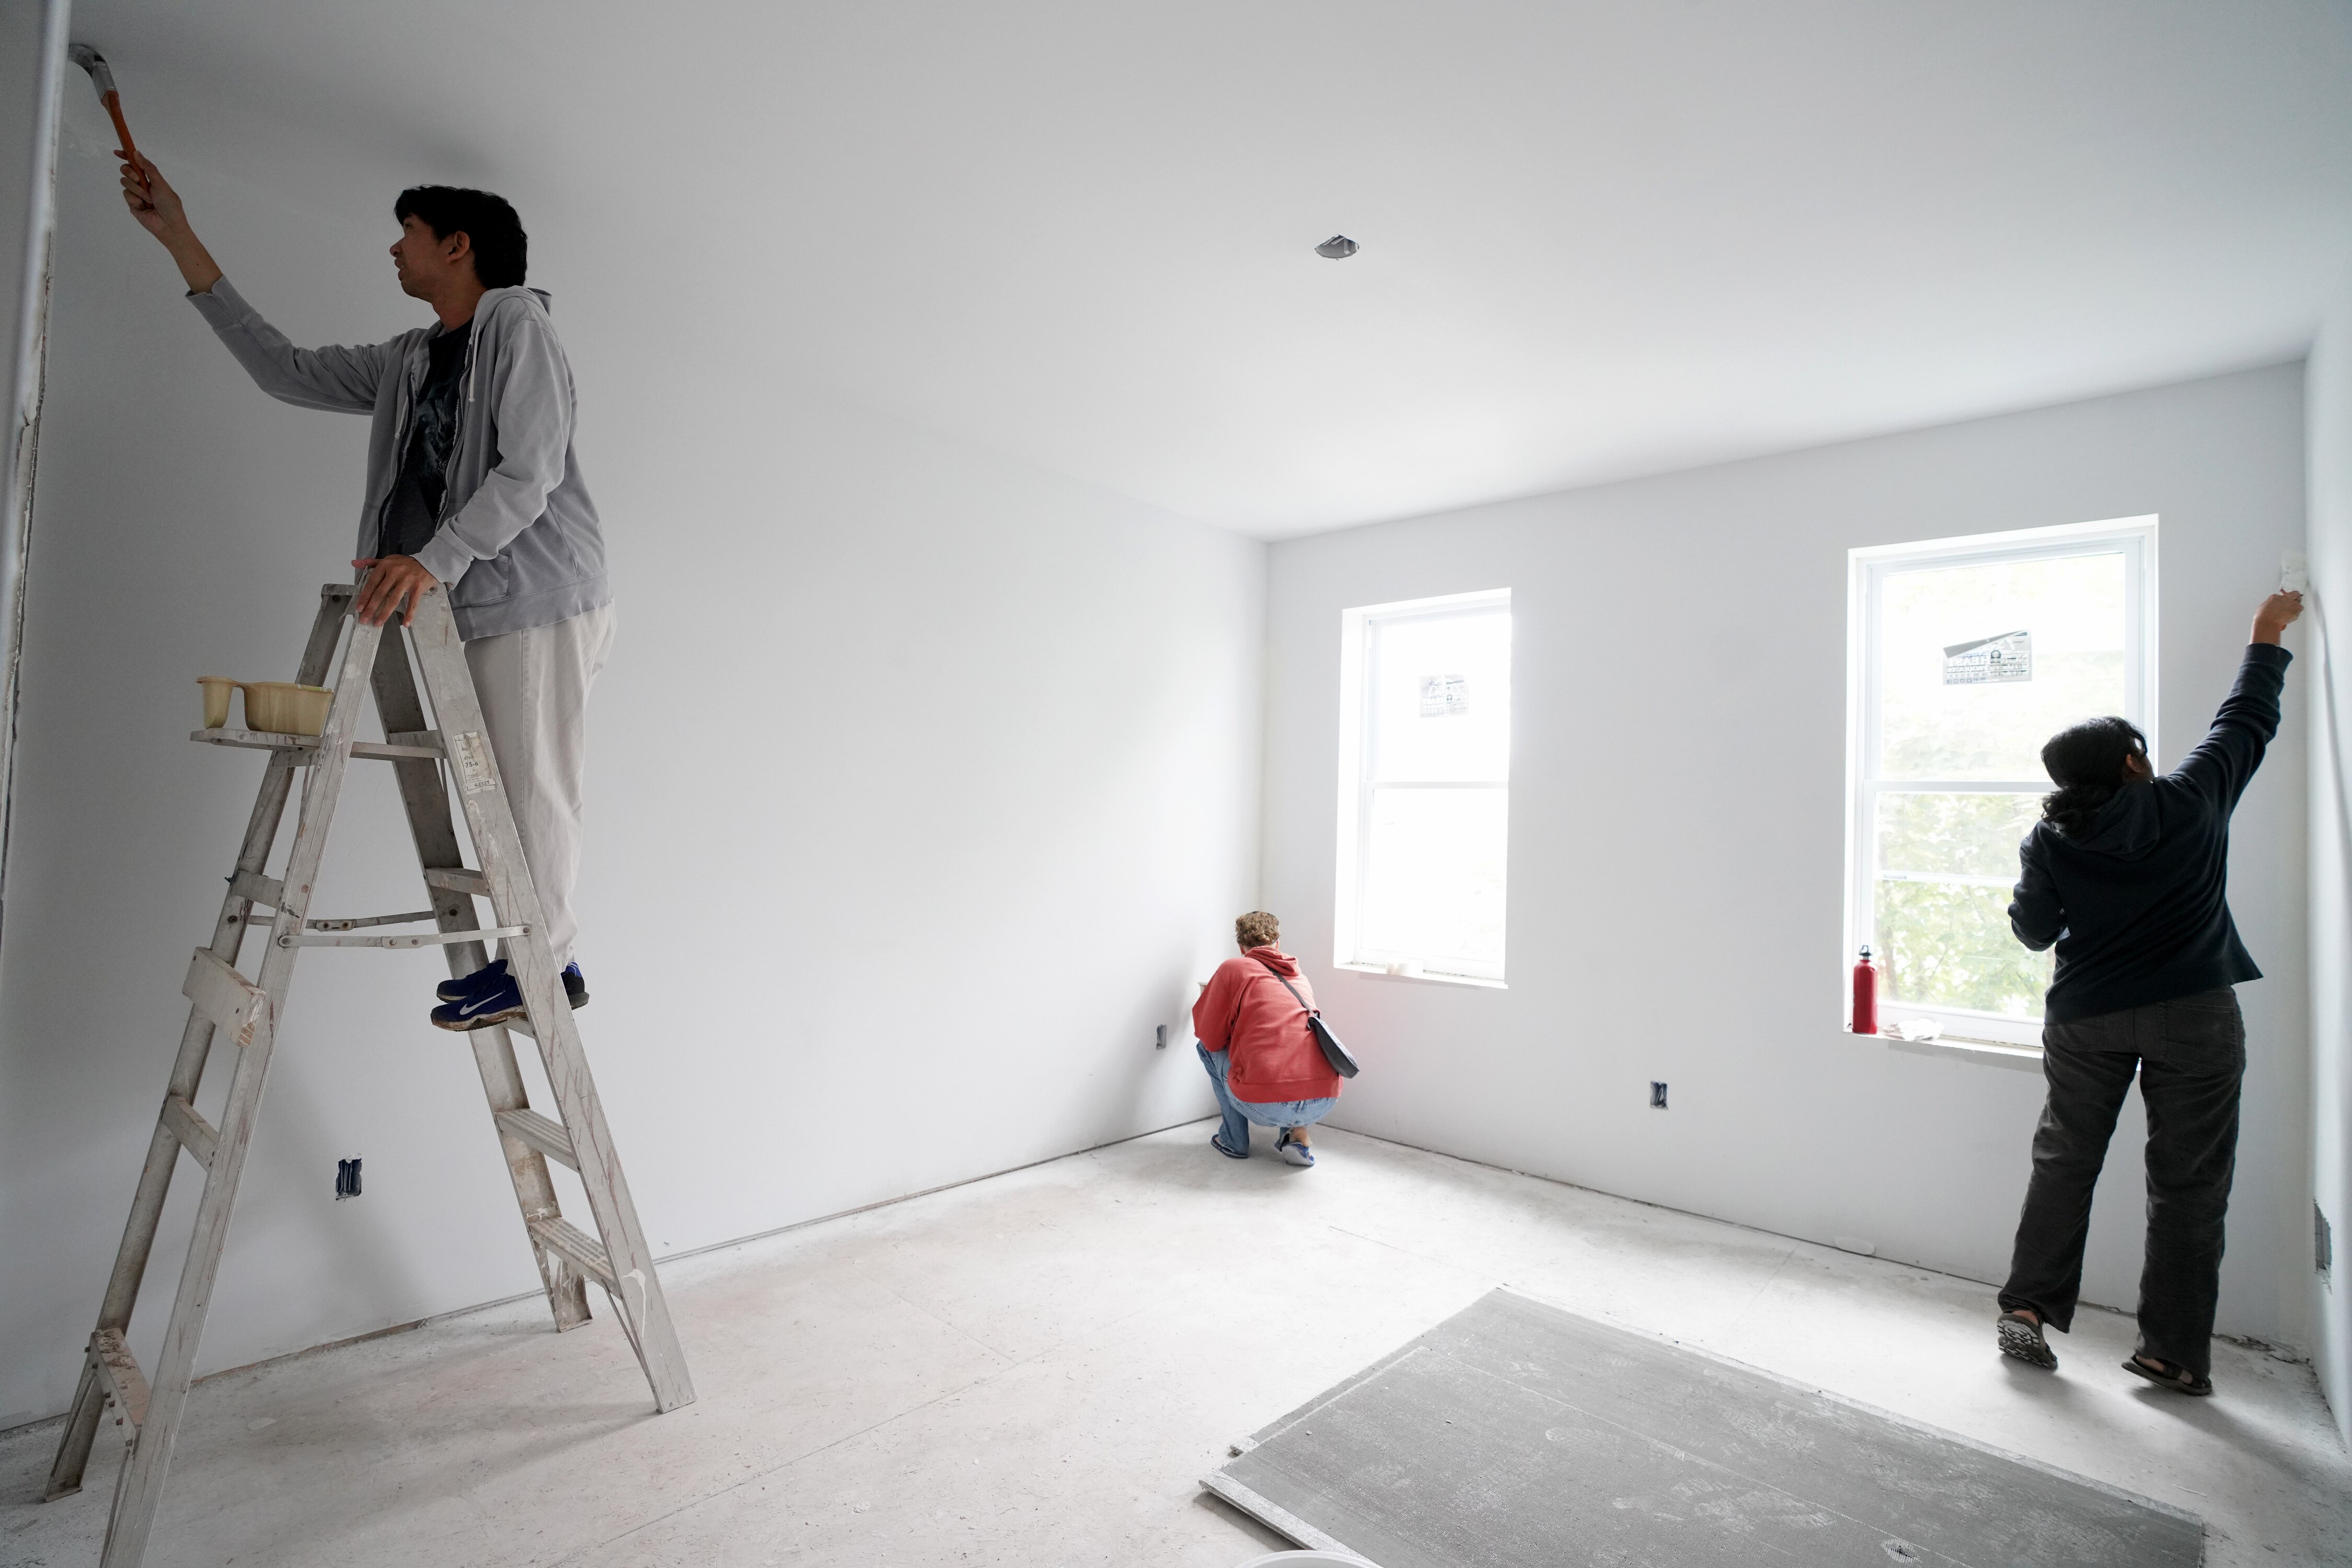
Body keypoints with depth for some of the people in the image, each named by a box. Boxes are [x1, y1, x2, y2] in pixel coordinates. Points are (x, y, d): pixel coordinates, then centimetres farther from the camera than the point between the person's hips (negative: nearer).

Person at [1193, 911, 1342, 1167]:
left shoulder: (1233, 968, 8)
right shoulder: (1300, 976, 24)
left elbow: (1210, 1038, 9)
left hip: (1266, 1106, -5)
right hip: (1323, 1104, 5)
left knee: (1207, 1048, 23)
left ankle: (1234, 1141, 25)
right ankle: (1297, 1135, 18)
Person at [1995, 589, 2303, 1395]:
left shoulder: (2049, 842, -5)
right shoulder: (2189, 800, -5)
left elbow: (2035, 931, 3)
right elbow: (2246, 722, 10)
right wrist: (2268, 638, 24)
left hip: (2085, 1020, 1)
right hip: (2193, 1016, 0)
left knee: (2063, 1161, 12)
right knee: (2187, 1183, 6)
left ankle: (2028, 1307, 13)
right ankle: (2174, 1353, 12)